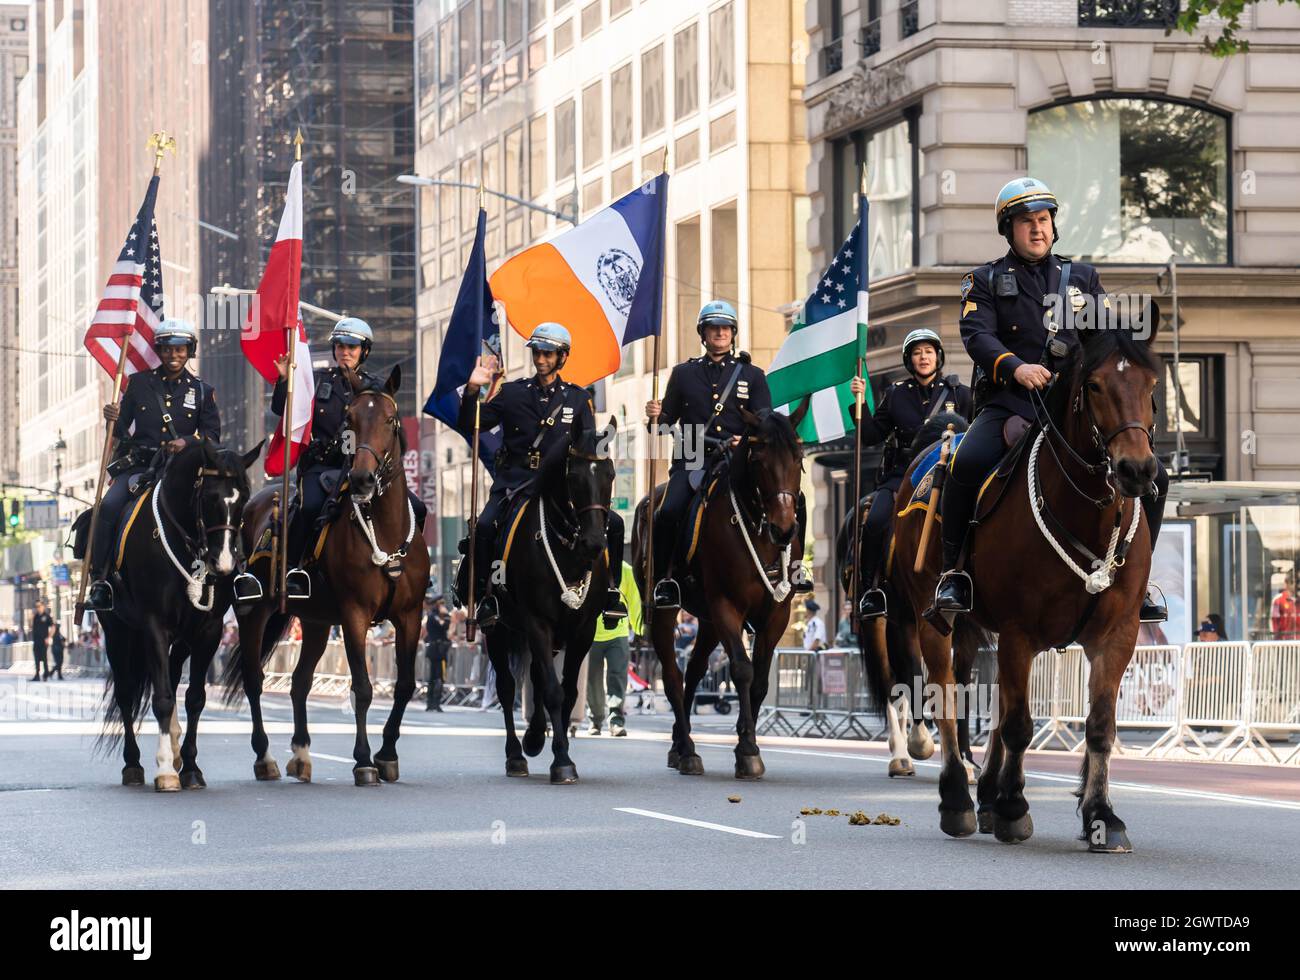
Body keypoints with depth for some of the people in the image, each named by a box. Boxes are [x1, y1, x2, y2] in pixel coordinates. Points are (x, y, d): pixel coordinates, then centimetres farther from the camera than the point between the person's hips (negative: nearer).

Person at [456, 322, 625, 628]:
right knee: (485, 527, -28)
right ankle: (482, 595, -14)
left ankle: (608, 592, -1)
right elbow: (469, 425, 7)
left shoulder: (577, 398, 12)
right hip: (515, 482, -1)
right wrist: (472, 391, -9)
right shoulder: (513, 393, 9)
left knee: (612, 523, -14)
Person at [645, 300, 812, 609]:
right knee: (668, 511, -27)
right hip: (693, 461, 0)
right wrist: (655, 417, -9)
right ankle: (664, 579, -10)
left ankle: (794, 566, -4)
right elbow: (666, 420, 16)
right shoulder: (684, 374, 14)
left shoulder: (752, 375, 13)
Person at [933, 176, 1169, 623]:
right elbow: (977, 334, -6)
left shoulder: (1082, 277, 20)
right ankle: (953, 572, -16)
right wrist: (1016, 368, -25)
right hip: (1011, 401, -3)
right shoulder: (986, 280, 10)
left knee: (1153, 477, -10)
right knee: (966, 465, -33)